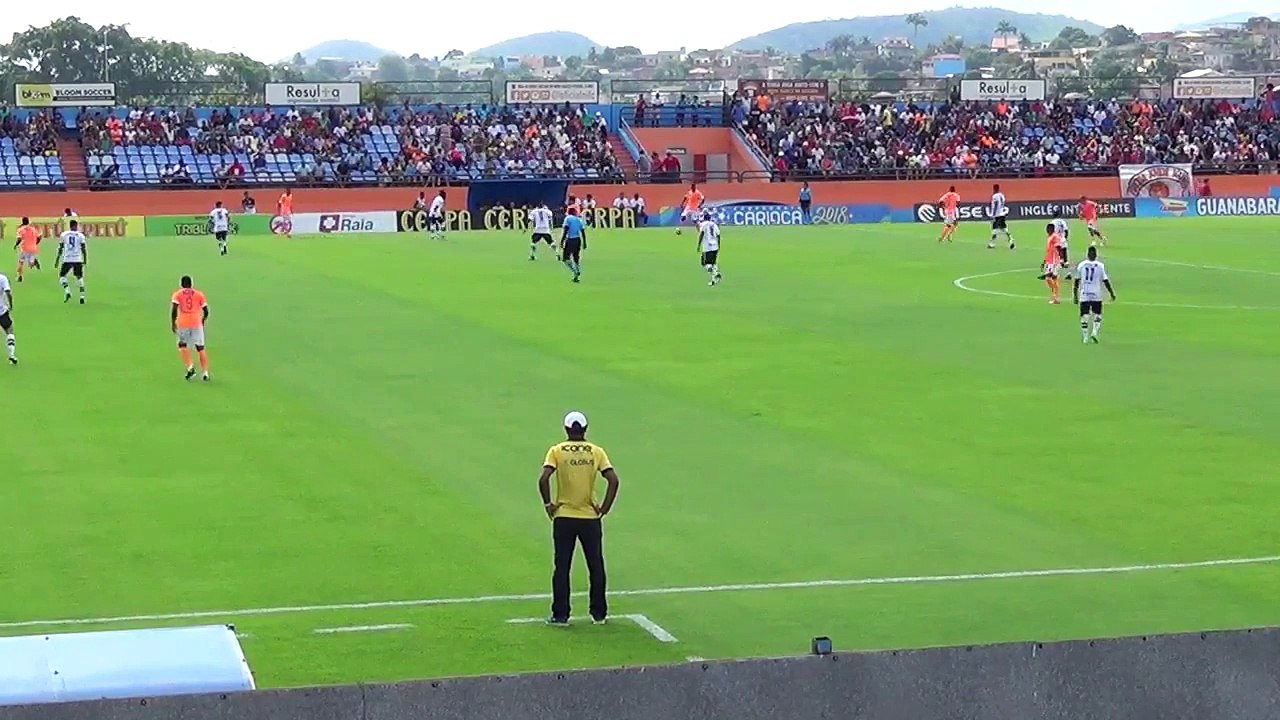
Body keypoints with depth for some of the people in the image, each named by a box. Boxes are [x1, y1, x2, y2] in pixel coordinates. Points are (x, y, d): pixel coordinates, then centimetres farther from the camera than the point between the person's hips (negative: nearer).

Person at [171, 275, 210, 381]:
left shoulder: (177, 294, 7)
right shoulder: (199, 294, 12)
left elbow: (174, 309, -6)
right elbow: (206, 311, 10)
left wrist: (172, 323, 1)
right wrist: (203, 321, 26)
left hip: (183, 323, -1)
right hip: (197, 323, 1)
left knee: (182, 345, 14)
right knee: (201, 348, 6)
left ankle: (190, 366, -5)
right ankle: (205, 372, 1)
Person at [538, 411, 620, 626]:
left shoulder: (556, 451, -4)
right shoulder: (596, 452, -1)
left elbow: (543, 479, -17)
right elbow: (613, 480, -11)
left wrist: (548, 504, -5)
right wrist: (605, 507, -2)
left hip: (563, 517, -1)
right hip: (590, 517, 1)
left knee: (562, 568, 5)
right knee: (596, 567, 11)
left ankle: (560, 615, 6)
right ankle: (599, 613, 16)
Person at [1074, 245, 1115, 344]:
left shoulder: (1081, 265, 1)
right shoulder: (1100, 266, -5)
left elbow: (1076, 282, 5)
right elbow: (1106, 281, -2)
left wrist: (1075, 295, 12)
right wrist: (1112, 294, 8)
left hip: (1084, 295, 1)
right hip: (1096, 295, -1)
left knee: (1084, 317, 5)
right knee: (1097, 315, 15)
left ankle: (1085, 338, 1)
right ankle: (1094, 332, -4)